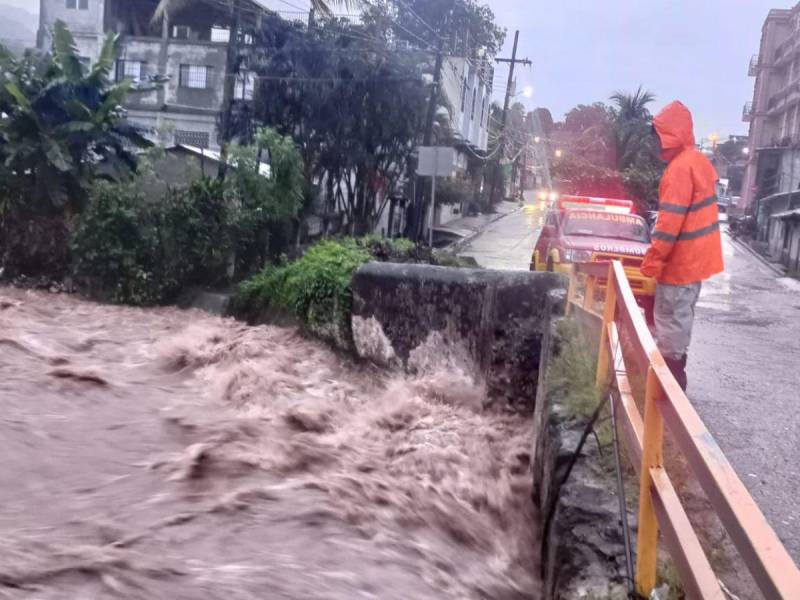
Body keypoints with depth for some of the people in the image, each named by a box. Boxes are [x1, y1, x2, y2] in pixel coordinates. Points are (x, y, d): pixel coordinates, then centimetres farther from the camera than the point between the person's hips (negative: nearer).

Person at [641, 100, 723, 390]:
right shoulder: (700, 161, 12)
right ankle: (674, 374, 29)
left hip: (681, 260, -10)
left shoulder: (680, 167, -21)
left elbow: (670, 220, -25)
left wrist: (652, 261, -20)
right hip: (696, 257, 10)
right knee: (681, 316, 18)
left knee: (669, 319, -3)